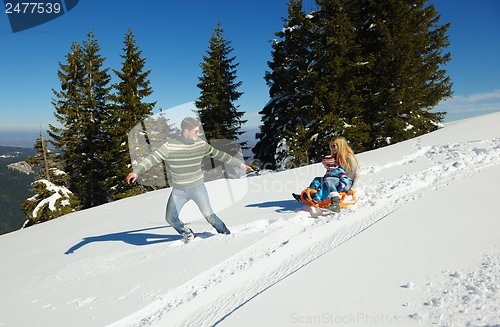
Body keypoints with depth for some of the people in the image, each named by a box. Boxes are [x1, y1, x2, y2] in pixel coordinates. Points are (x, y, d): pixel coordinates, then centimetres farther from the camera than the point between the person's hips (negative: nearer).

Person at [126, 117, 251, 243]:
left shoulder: (201, 144, -4)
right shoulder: (170, 146, -14)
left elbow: (218, 154, 5)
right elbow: (153, 158, -18)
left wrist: (239, 163, 11)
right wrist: (136, 171, -33)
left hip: (197, 187, 0)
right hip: (178, 190, 0)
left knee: (208, 214, -8)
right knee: (171, 218, 0)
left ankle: (226, 234, 16)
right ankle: (188, 234, 27)